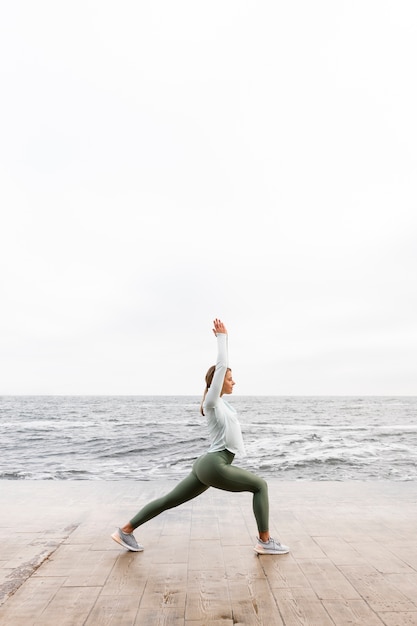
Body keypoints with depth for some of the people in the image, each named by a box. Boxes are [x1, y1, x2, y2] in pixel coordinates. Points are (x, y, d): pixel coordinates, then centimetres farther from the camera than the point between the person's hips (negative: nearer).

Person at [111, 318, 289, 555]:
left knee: (170, 500, 13)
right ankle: (265, 542, 9)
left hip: (207, 466, 9)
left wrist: (224, 337, 15)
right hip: (214, 466, -9)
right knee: (260, 485, 2)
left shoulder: (221, 401, 12)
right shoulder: (212, 402, -11)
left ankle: (126, 530, 21)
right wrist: (222, 336, -10)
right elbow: (221, 366, -17)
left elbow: (224, 366, 15)